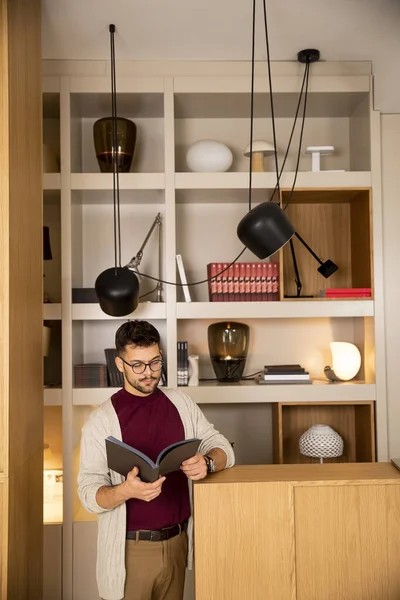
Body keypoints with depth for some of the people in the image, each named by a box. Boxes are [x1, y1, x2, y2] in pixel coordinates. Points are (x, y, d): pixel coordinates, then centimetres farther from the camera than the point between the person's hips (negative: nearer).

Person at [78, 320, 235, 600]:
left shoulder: (181, 403, 1)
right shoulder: (101, 420, -10)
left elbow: (223, 448, 0)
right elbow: (89, 493, -13)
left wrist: (207, 462, -22)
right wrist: (126, 490, -33)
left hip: (177, 541, 4)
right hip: (131, 548, -3)